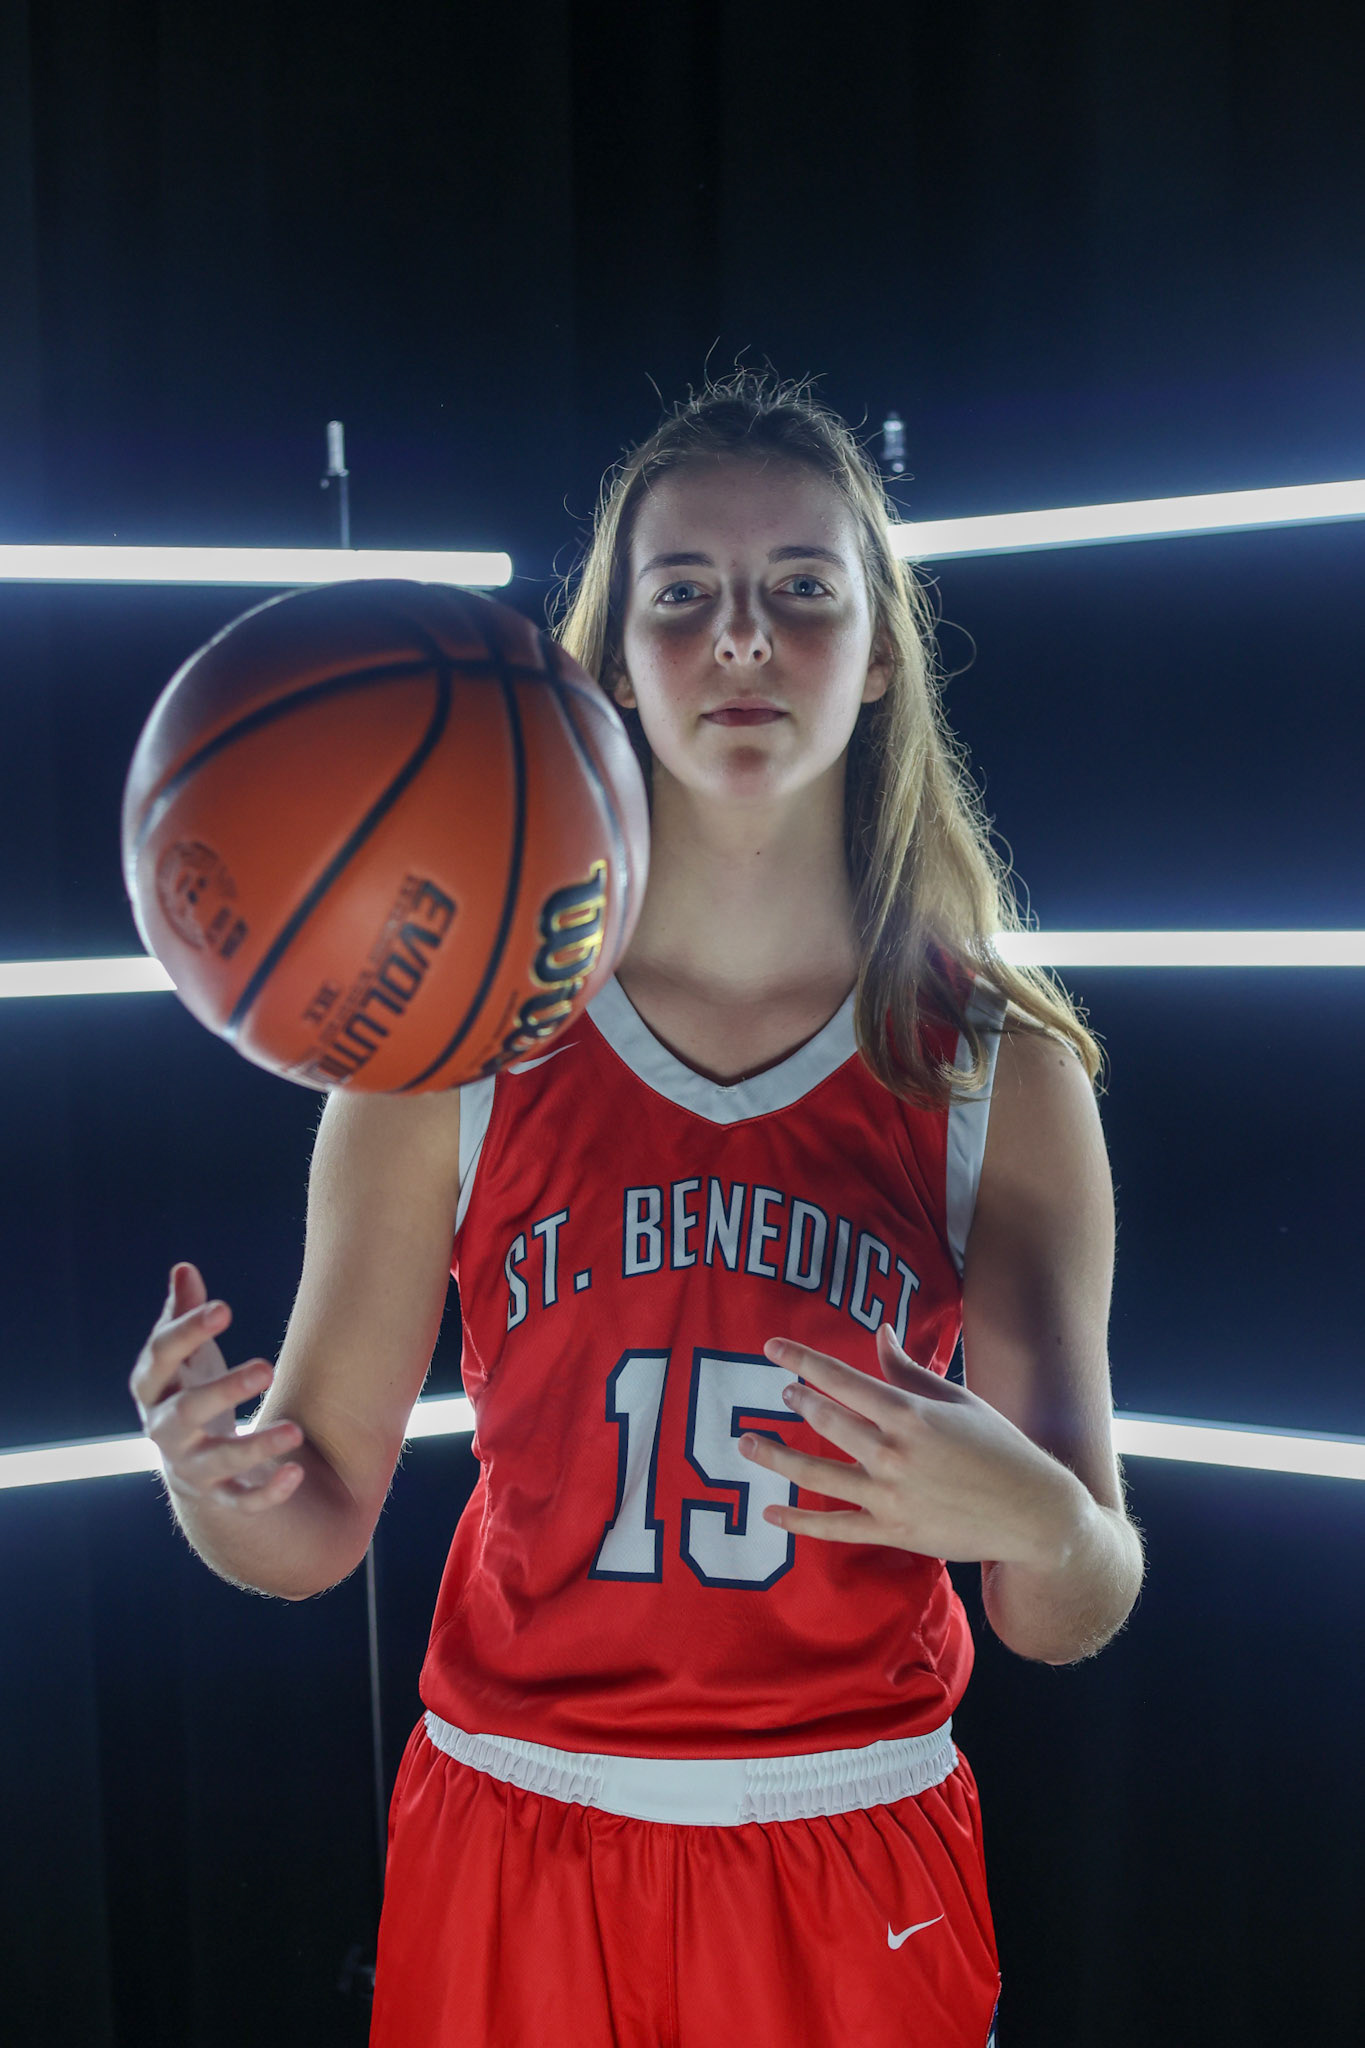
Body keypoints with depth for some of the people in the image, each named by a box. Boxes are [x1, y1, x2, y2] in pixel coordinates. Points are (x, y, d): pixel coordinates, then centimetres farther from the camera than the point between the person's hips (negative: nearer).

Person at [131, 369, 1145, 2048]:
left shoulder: (1005, 1079, -6)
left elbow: (1075, 1619, -4)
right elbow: (316, 1525, -4)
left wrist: (1037, 1521, -26)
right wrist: (210, 1481, -25)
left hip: (852, 1879, 1)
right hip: (514, 1857, 0)